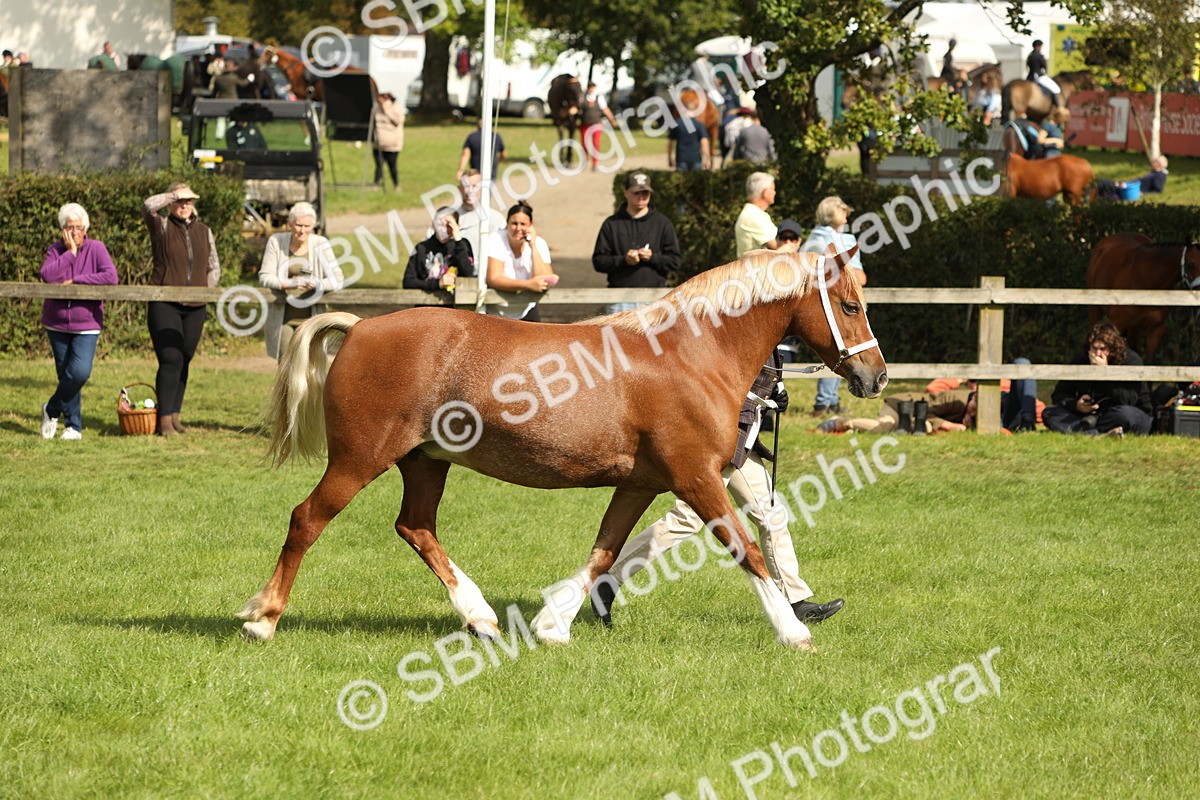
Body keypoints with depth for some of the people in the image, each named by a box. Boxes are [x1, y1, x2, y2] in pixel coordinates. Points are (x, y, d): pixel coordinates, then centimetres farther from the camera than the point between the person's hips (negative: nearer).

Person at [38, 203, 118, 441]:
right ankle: (73, 426, 17)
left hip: (86, 325, -3)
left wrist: (75, 281, -17)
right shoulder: (56, 250, 2)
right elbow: (47, 275, -17)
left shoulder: (96, 248, -5)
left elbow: (111, 277, -19)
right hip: (57, 322, 3)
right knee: (66, 374, 5)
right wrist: (70, 252, -16)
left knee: (80, 373, -17)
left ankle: (52, 410, 6)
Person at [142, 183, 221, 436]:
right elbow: (149, 205, -20)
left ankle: (175, 415, 15)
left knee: (183, 362, 7)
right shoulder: (161, 226, 1)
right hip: (164, 304, -5)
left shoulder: (203, 231, 14)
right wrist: (175, 195, -9)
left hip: (195, 308, 5)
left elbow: (214, 268, 20)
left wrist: (205, 290, 5)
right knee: (171, 360, -13)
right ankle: (164, 420, -13)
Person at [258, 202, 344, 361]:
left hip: (311, 316, 0)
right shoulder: (277, 242, -1)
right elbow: (264, 277, -5)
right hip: (283, 316, 0)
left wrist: (318, 284, -25)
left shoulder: (320, 245, -2)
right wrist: (288, 284, -25)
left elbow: (338, 280, -3)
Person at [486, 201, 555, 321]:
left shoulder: (539, 244, -7)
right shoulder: (496, 240, -14)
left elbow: (545, 283, -18)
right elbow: (494, 279, -25)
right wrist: (528, 284, -36)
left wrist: (533, 248, -22)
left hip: (525, 312, 2)